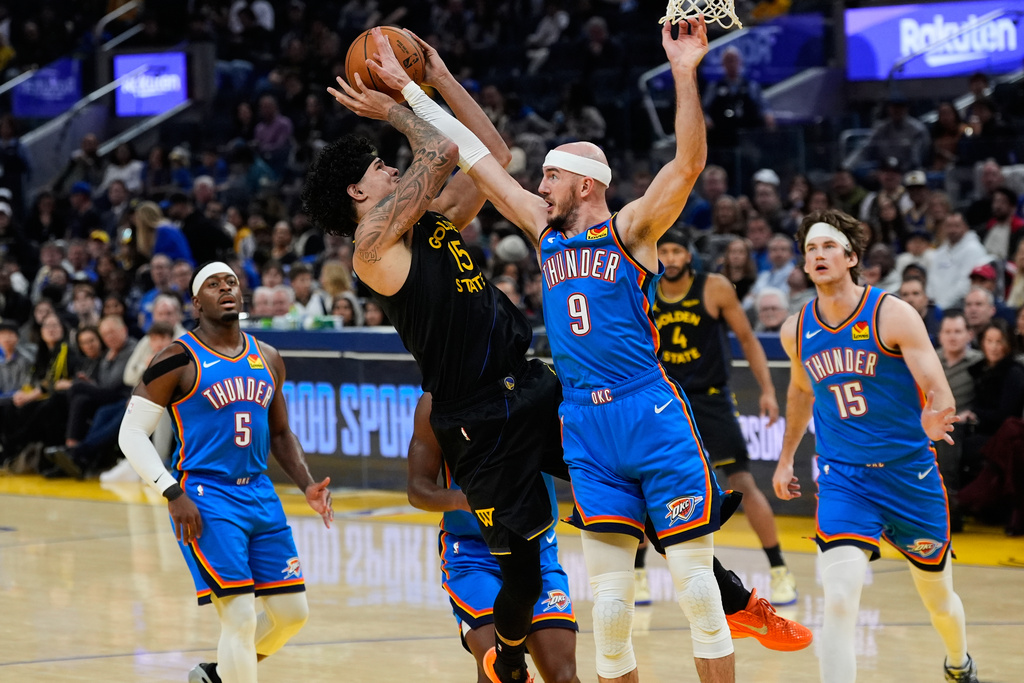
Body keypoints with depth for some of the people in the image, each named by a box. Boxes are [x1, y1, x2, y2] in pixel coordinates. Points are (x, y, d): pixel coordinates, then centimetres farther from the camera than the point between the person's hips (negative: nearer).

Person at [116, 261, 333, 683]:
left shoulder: (267, 359, 11)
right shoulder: (179, 360, -7)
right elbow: (131, 434, -7)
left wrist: (307, 485, 6)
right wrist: (173, 494, -17)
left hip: (259, 494, 7)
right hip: (205, 499, -7)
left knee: (292, 612, 7)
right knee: (240, 618, -15)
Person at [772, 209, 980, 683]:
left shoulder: (893, 315, -13)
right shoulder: (796, 331, -1)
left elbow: (939, 390, -19)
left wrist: (935, 417, -42)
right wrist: (786, 458, 24)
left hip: (910, 474, -1)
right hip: (843, 479, 1)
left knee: (938, 597, 19)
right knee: (839, 602, -22)